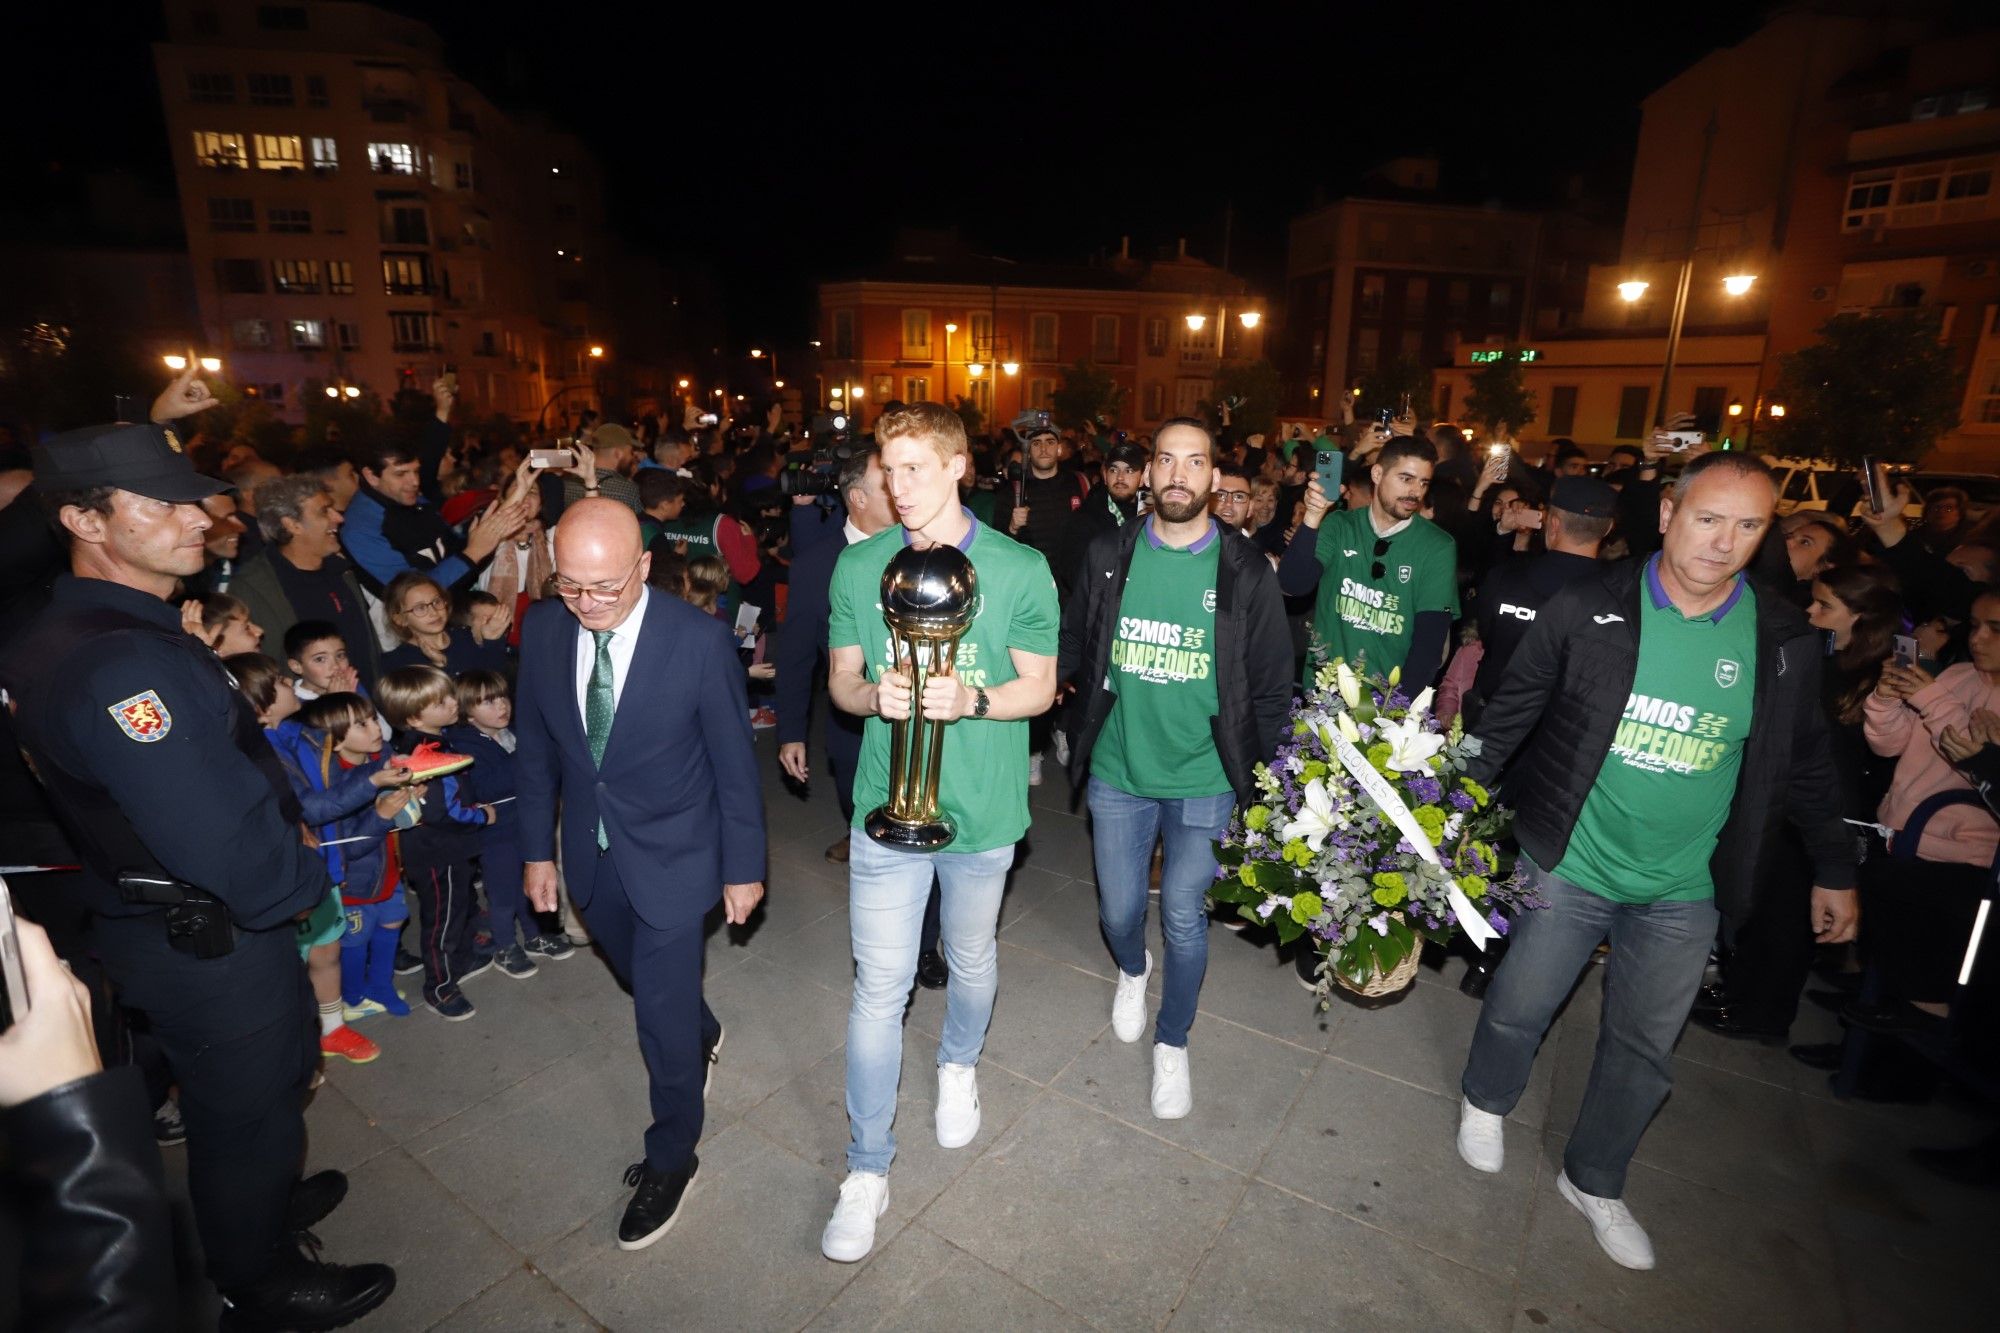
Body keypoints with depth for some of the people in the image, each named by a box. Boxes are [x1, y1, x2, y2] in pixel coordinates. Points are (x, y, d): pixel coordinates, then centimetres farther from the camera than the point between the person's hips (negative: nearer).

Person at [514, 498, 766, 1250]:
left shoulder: (700, 641, -22)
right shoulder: (542, 630, -9)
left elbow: (734, 763, -13)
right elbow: (535, 749, 3)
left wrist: (744, 867, -7)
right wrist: (538, 851, 7)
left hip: (672, 856, -4)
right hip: (591, 857, 5)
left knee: (661, 1010, 3)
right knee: (651, 982, 24)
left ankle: (671, 1158, 28)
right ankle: (701, 1035, 57)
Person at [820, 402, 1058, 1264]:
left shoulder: (1019, 570, -7)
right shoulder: (857, 567, -1)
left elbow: (1040, 686, -4)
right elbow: (840, 678, 5)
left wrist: (972, 699, -24)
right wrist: (872, 693, -18)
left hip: (982, 808, 0)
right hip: (886, 806, 1)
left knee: (971, 960, 22)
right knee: (877, 988, 5)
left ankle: (959, 1066, 53)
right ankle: (867, 1169, 24)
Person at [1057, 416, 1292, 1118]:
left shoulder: (1246, 571, -7)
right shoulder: (1108, 555, -2)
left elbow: (1271, 684, -1)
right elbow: (1072, 645, 6)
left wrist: (1255, 771, -1)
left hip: (1203, 780, -2)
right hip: (1117, 772, 2)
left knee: (1183, 920, 7)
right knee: (1119, 911, 14)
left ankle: (1172, 1042, 34)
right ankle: (1132, 971, 52)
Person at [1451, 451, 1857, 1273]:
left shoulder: (1783, 642, -5)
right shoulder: (1588, 610, -13)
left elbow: (1805, 763, 8)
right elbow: (1511, 712, -5)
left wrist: (1835, 869, 11)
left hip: (1684, 892, 3)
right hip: (1568, 864, -2)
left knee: (1644, 1049, 16)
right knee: (1519, 1006, 13)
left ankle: (1592, 1181, 39)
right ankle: (1485, 1103, 44)